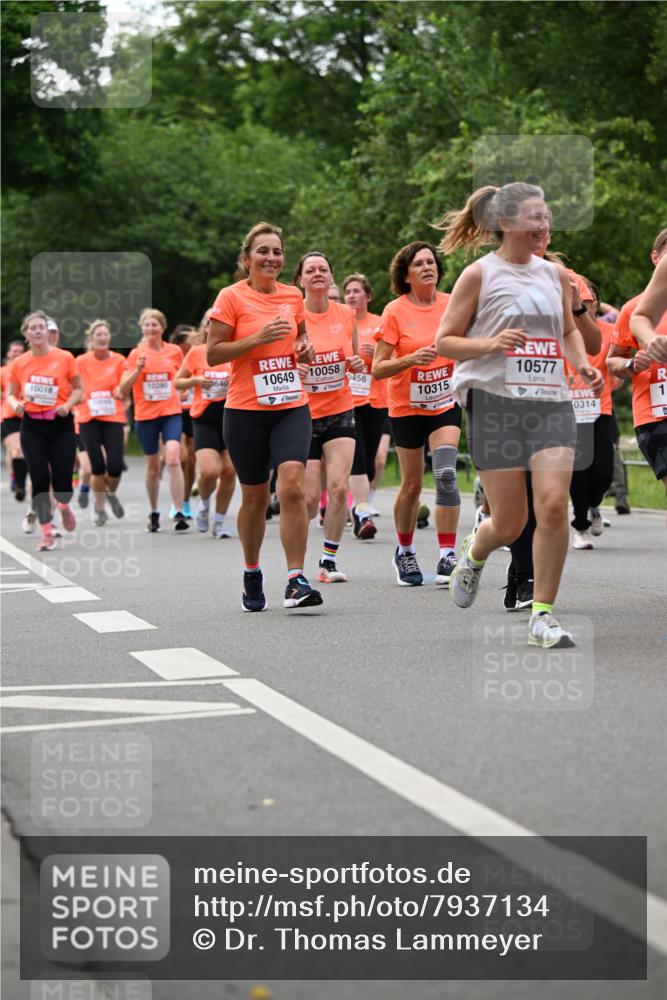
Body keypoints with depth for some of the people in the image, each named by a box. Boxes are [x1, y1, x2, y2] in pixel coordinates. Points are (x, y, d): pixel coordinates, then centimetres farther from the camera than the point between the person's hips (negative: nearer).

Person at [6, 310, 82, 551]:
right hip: (32, 426, 1)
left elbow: (78, 388, 6)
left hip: (61, 424, -1)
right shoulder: (19, 362, 2)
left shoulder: (64, 357, -3)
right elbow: (10, 393, 10)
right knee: (39, 480, -4)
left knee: (62, 480, -4)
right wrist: (15, 404, -12)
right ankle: (47, 533, 6)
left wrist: (68, 405, -12)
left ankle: (64, 506, 33)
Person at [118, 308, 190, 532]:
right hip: (145, 415, 1)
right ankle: (154, 513, 25)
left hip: (171, 413, -1)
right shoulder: (136, 354, 0)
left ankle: (179, 513, -20)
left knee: (173, 458, -19)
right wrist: (138, 369, -17)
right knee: (152, 466, 9)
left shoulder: (174, 351, 3)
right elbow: (123, 390, -5)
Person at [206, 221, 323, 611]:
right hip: (246, 411, -2)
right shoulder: (232, 297, -4)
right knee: (255, 497, 6)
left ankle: (296, 580, -17)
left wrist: (305, 346, 3)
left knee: (292, 484, -17)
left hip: (292, 407, 2)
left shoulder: (293, 296, 9)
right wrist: (258, 338, -17)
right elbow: (212, 354, -7)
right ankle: (252, 575, 28)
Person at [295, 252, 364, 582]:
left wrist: (358, 365, -5)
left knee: (338, 486, -12)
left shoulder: (346, 315, 3)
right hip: (303, 415, -3)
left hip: (340, 411, 3)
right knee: (309, 497, -4)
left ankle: (329, 561, 1)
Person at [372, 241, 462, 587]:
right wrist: (411, 358, -26)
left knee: (446, 474, -18)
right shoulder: (395, 311, -9)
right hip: (407, 406, -1)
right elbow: (377, 368, -11)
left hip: (446, 403, 1)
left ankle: (447, 556, -16)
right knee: (412, 484, 6)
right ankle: (404, 552, 28)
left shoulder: (453, 305, -1)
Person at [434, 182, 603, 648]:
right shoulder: (480, 274, -2)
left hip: (551, 402, 4)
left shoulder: (556, 274, 12)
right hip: (496, 401, -4)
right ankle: (474, 554, 36)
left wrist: (583, 364, 9)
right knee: (509, 523, -1)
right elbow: (444, 341, -1)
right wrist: (491, 344, -18)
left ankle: (543, 614, -4)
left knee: (554, 504, -15)